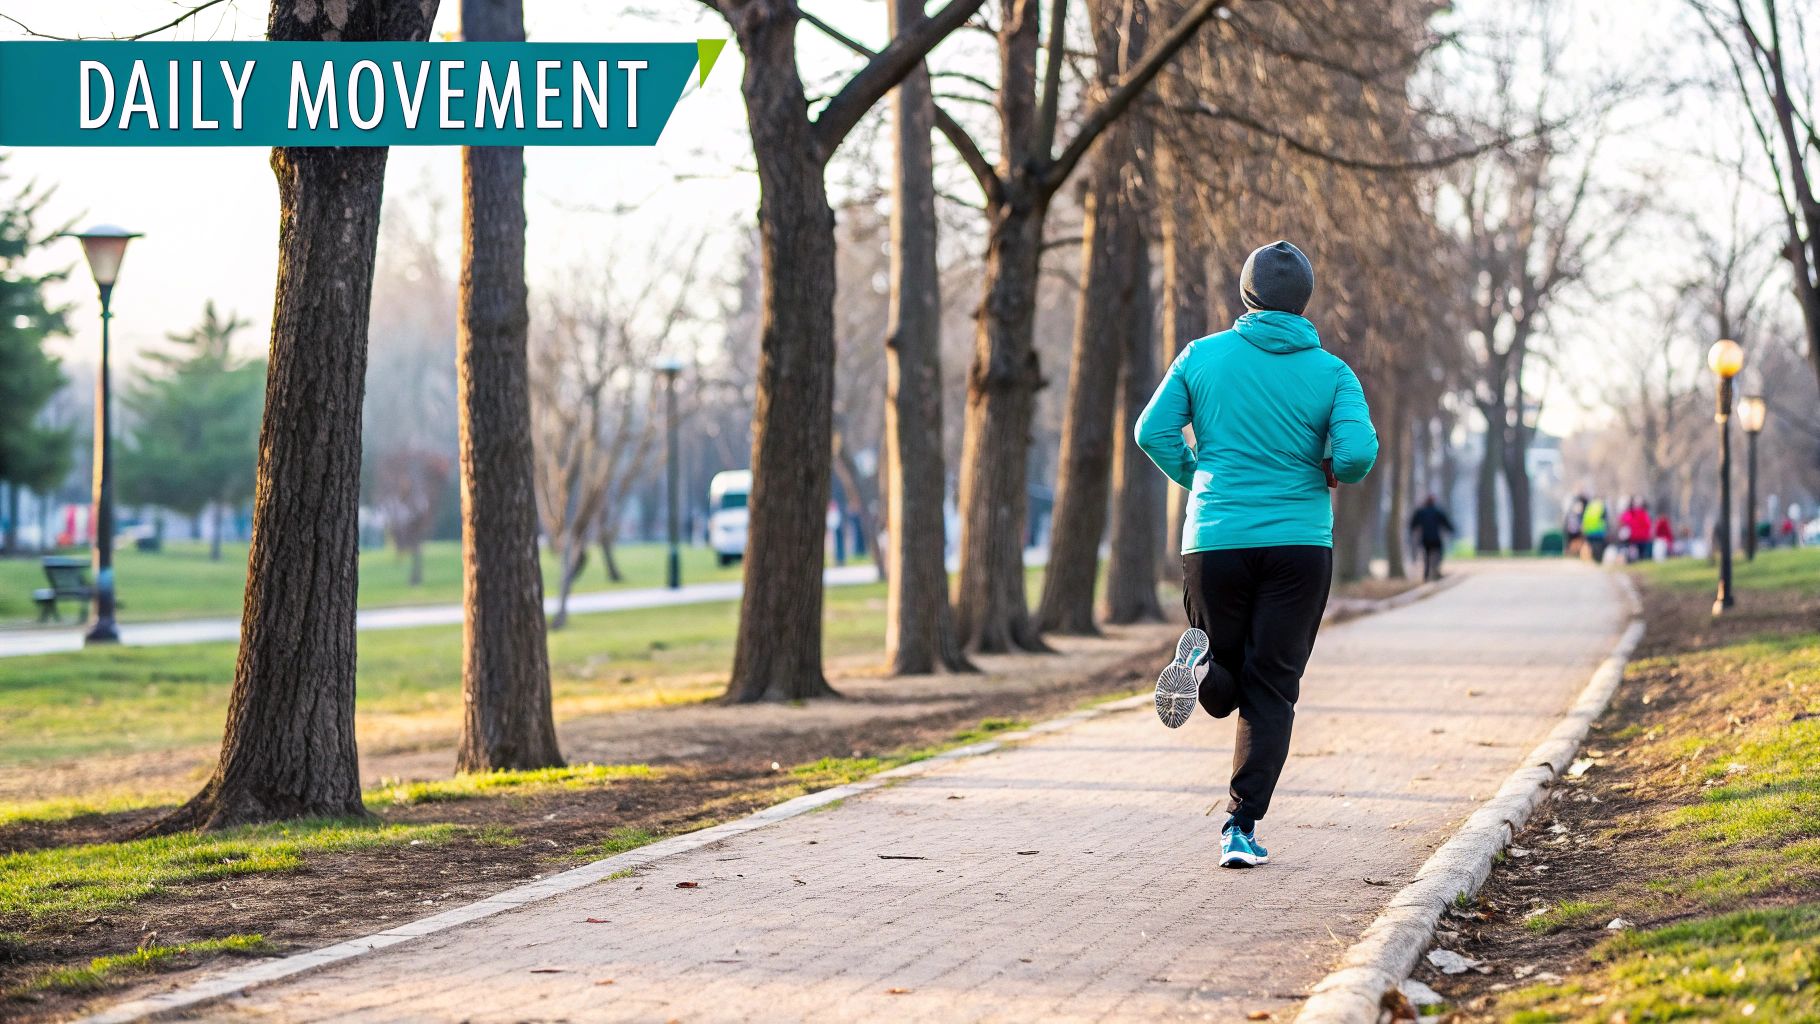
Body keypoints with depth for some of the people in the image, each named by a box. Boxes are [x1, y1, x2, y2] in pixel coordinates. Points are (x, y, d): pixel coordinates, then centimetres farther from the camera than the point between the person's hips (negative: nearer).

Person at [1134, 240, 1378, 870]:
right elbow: (1359, 453, -13)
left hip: (1214, 539, 1)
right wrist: (1332, 473, 10)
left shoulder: (1204, 356, 2)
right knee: (1271, 692, 4)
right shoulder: (1331, 372, -1)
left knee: (1227, 686, 18)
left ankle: (1202, 666, -18)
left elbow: (1153, 432, -3)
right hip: (1300, 543, -1)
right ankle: (1242, 827, -9)